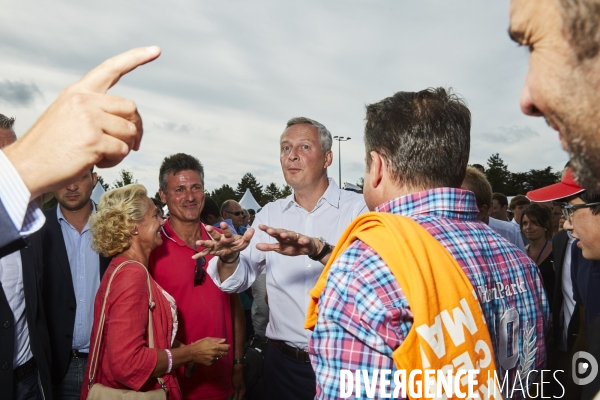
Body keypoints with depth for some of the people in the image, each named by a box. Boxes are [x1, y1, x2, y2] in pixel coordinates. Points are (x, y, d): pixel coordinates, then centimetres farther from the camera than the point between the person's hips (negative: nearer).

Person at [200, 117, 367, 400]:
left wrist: (317, 249, -41)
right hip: (284, 362, 3)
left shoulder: (358, 208, -9)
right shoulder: (269, 214, 4)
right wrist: (229, 257, -21)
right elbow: (237, 280, 1)